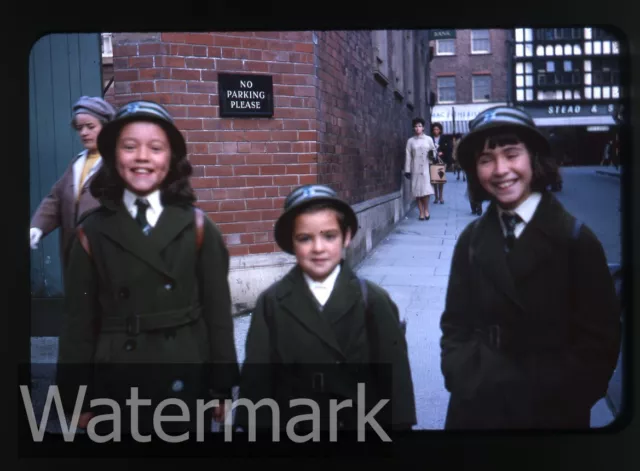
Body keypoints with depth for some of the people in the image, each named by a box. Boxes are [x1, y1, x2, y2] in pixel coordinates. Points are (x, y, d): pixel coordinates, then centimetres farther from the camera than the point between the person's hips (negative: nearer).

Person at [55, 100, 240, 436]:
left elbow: (217, 311, 0)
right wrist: (78, 399, 0)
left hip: (187, 383, 0)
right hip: (116, 387, 0)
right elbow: (79, 321, 0)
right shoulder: (93, 232, -1)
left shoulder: (196, 227, -1)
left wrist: (221, 386, -1)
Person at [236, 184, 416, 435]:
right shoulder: (272, 303, -8)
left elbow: (395, 380, -7)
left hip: (359, 422, 0)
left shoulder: (373, 301, -10)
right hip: (293, 423, 0)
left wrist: (398, 423, -7)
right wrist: (256, 424, -7)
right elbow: (257, 378, -6)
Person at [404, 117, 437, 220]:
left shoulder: (429, 139, 7)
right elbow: (408, 156, 3)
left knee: (426, 190, -9)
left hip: (426, 168, 0)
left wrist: (433, 156, -11)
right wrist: (407, 170, -2)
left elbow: (434, 151, 13)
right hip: (415, 169, 1)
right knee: (417, 191, 0)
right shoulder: (410, 141, 6)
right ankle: (421, 213, 6)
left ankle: (426, 210, 8)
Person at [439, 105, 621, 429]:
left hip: (551, 412, -3)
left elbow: (600, 337, -8)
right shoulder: (471, 240, 2)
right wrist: (464, 383, -7)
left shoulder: (575, 239, -7)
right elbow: (455, 324, 6)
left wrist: (558, 401, -14)